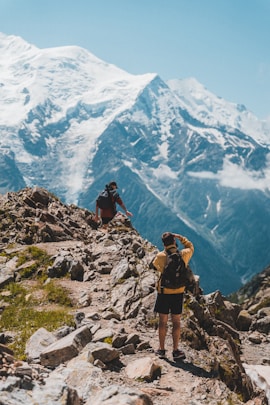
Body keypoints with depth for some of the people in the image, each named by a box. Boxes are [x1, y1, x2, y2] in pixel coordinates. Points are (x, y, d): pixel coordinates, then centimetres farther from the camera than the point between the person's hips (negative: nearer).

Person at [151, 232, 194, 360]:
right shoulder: (184, 255, -8)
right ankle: (176, 351, 10)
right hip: (178, 292, 1)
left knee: (162, 322, 9)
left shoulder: (160, 256, -13)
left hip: (163, 292, -1)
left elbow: (154, 265, 9)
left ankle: (161, 350, 16)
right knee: (176, 322, 8)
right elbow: (190, 247, 15)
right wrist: (179, 237, 8)